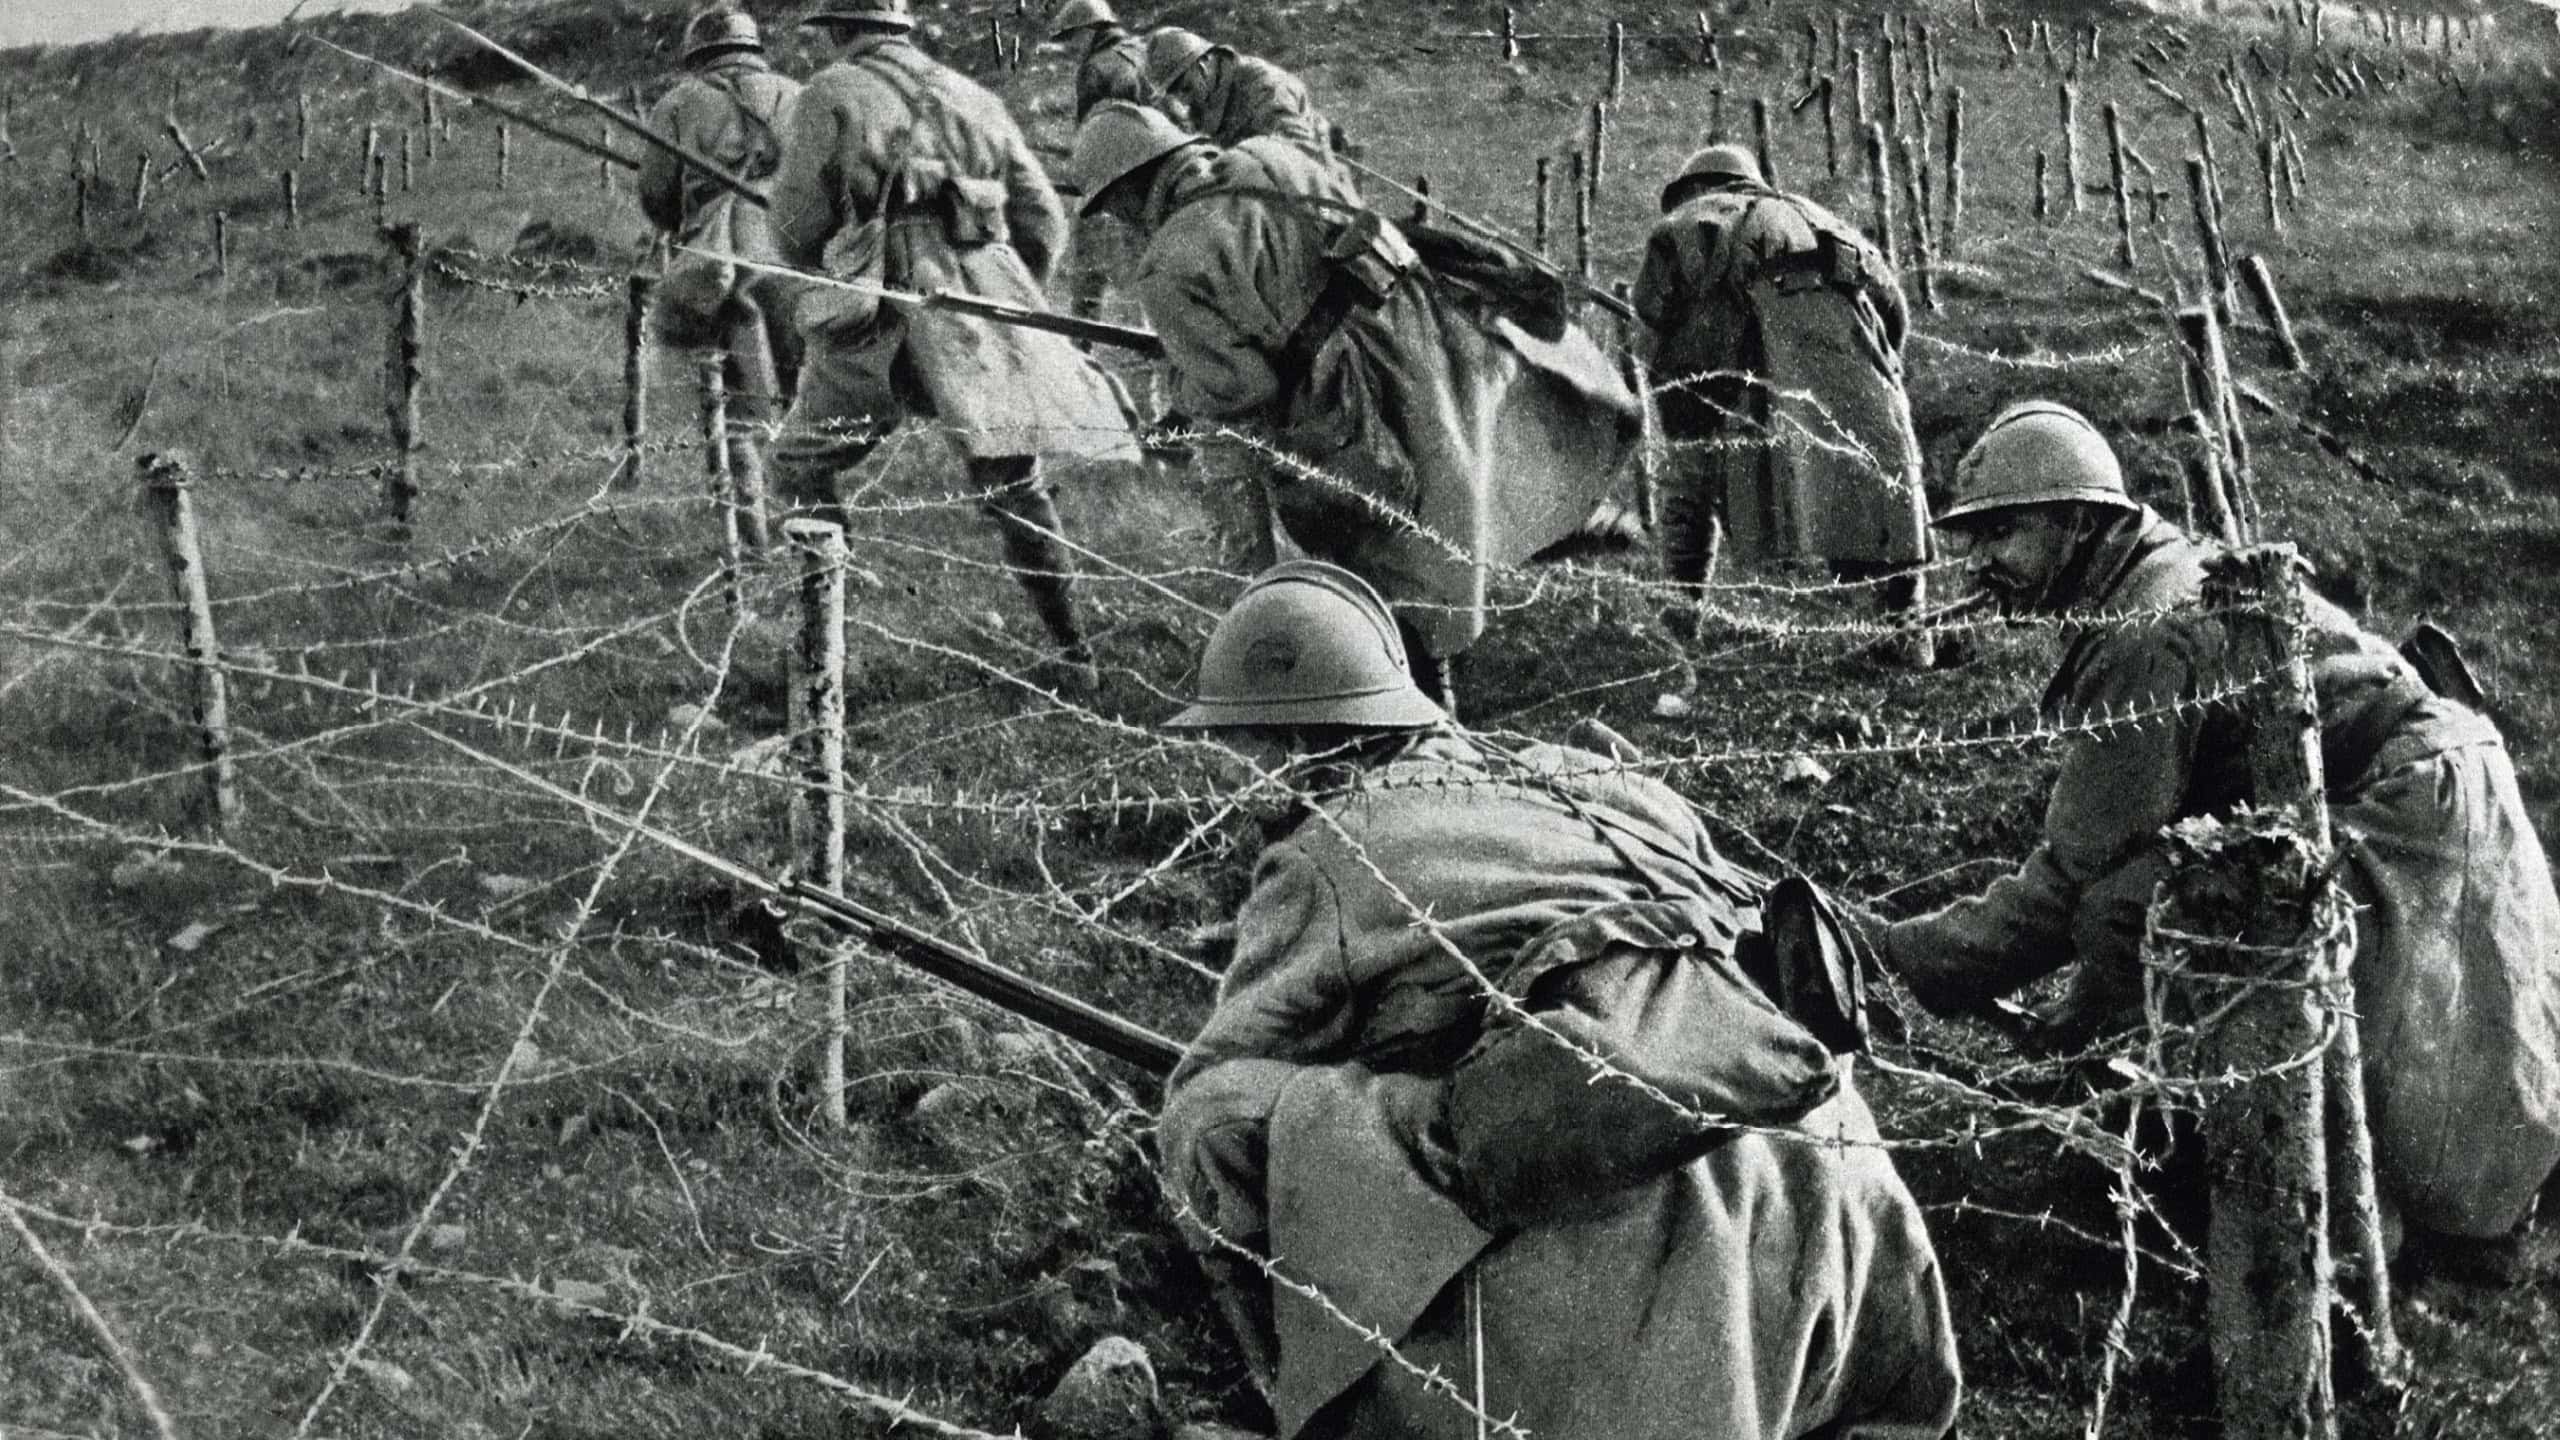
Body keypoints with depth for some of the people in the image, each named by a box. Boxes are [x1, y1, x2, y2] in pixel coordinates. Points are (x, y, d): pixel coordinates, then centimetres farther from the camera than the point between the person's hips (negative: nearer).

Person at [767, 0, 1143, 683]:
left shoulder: (831, 94, 4)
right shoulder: (973, 98, 17)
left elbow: (796, 223, 0)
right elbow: (1043, 216, 15)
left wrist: (823, 271, 21)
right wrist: (1014, 301, 28)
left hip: (883, 314, -4)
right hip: (983, 303, 4)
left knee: (803, 468, 11)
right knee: (1016, 486, 15)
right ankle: (1074, 652, 14)